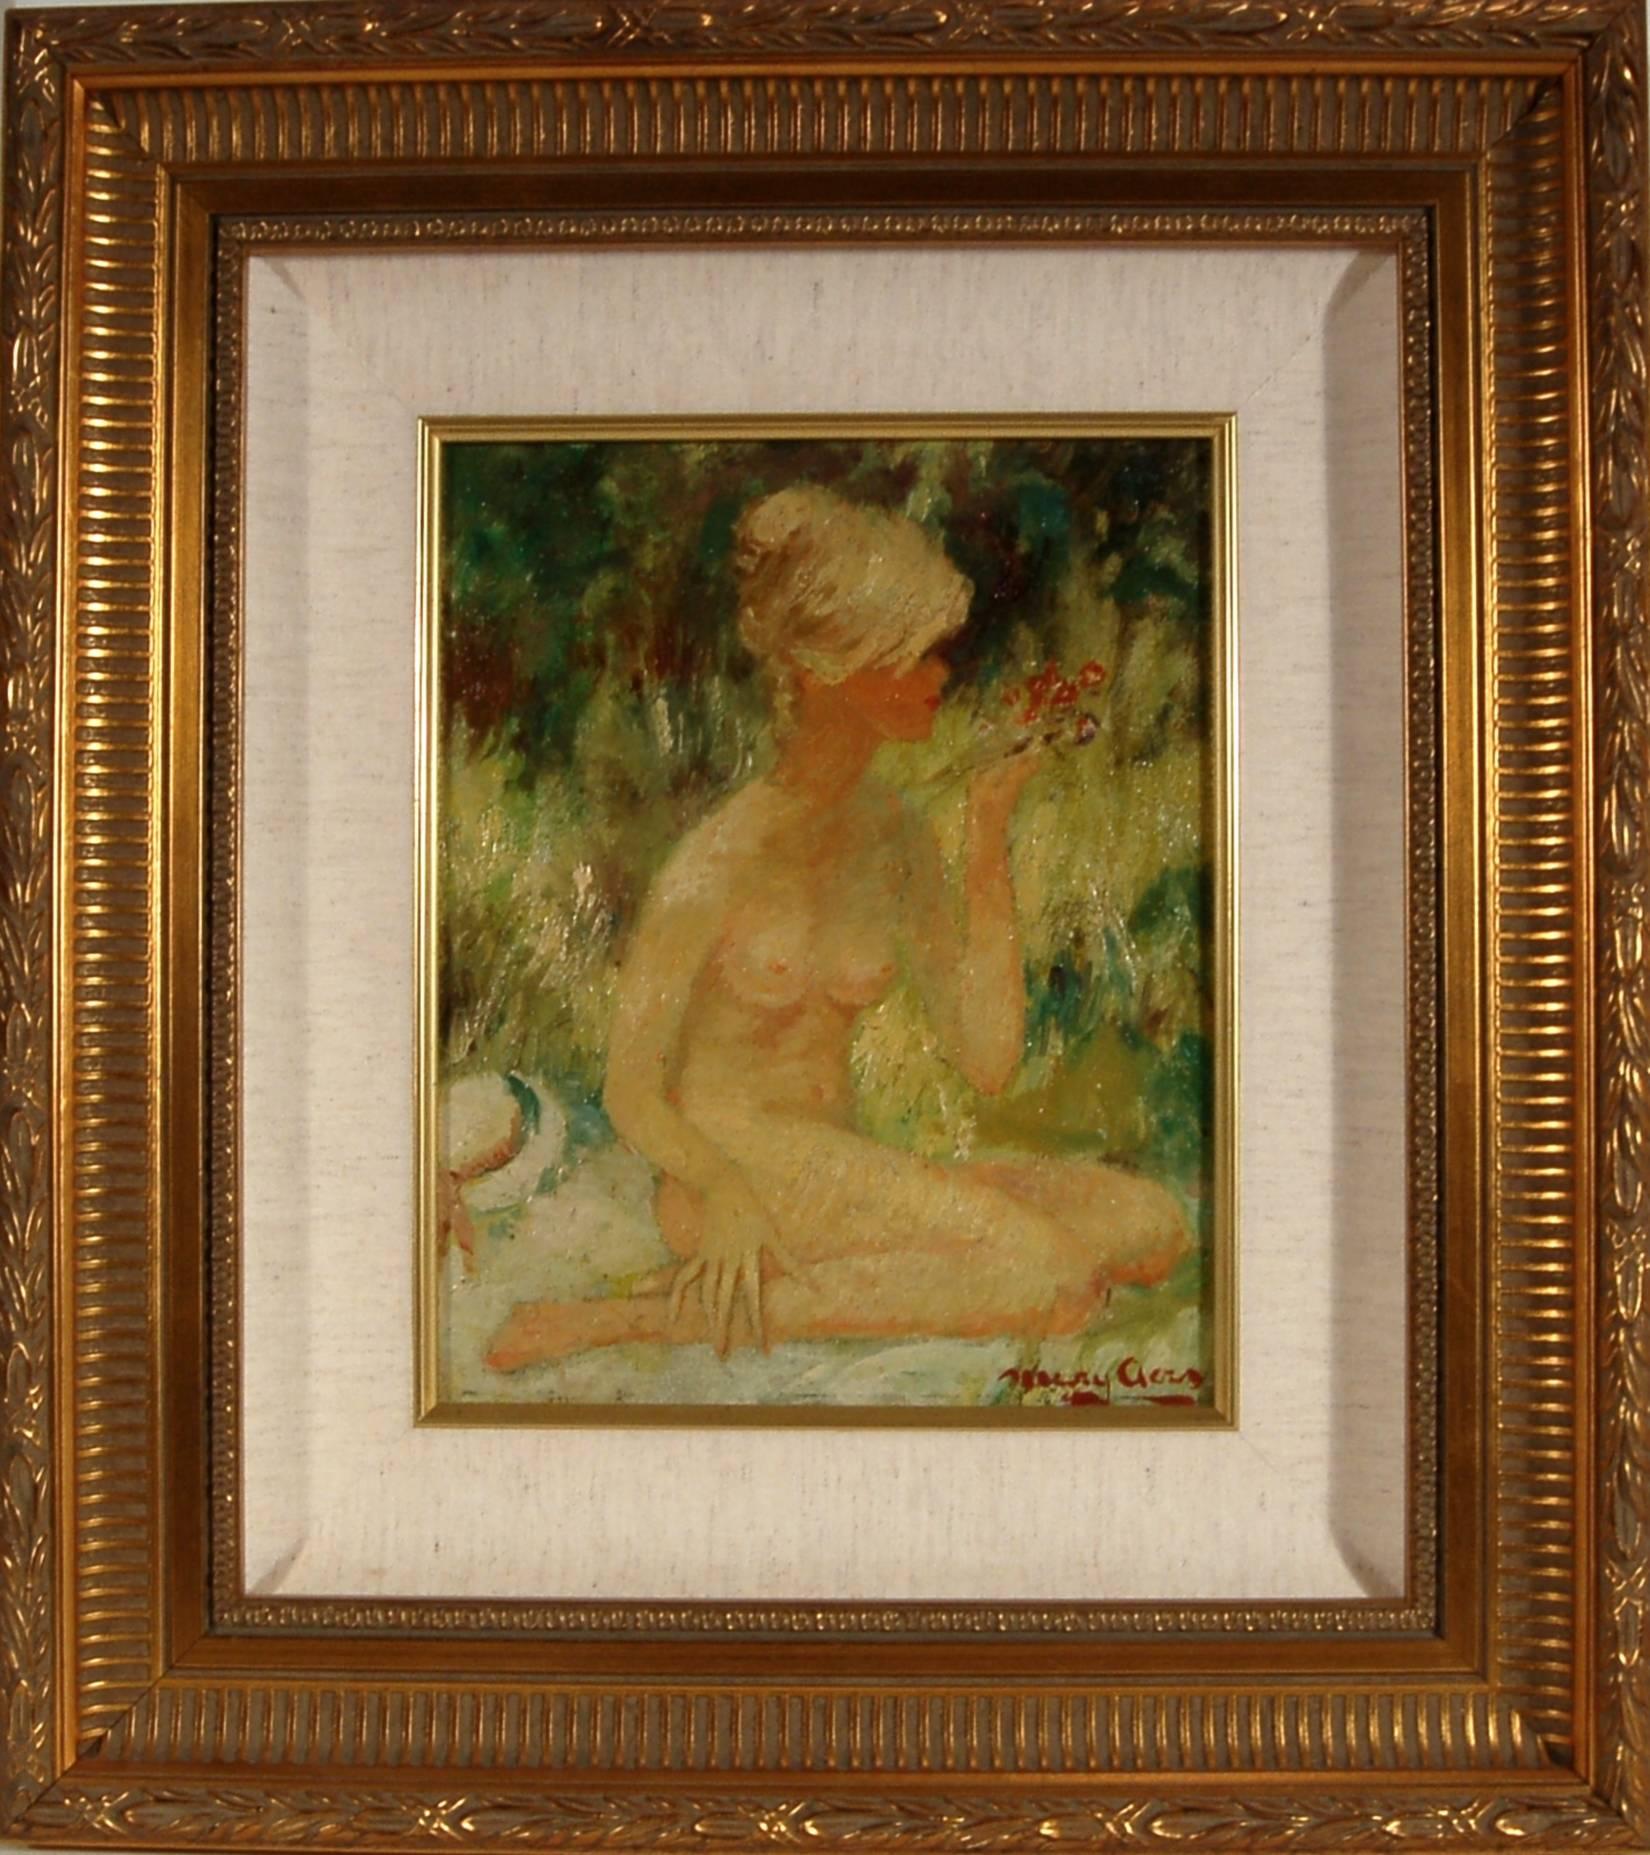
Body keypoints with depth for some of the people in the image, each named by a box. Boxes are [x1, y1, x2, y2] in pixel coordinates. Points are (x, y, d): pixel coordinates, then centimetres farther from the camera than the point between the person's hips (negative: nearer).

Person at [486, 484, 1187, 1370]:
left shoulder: (897, 837, 6)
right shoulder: (724, 858, -12)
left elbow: (989, 1060, -1)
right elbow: (631, 1091, -8)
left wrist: (987, 848, -5)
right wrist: (723, 1191, -28)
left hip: (842, 1175, 7)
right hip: (726, 1166, -7)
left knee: (1150, 1226, -7)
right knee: (1049, 1279, -26)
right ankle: (692, 1309, -20)